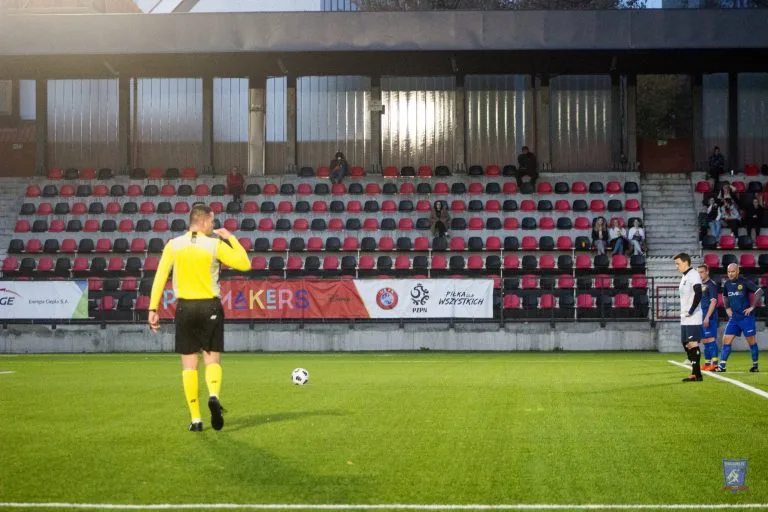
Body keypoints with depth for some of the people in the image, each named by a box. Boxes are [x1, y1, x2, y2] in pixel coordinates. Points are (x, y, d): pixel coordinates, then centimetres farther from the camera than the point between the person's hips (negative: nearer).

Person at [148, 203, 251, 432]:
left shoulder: (173, 245, 0)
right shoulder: (215, 245, -5)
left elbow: (160, 278, -3)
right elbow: (245, 264, -1)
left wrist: (153, 309, -1)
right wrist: (231, 238, 9)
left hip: (185, 307, 1)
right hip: (210, 306, -1)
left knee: (189, 364, 8)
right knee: (212, 359, 9)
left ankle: (196, 419, 6)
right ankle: (214, 396, -22)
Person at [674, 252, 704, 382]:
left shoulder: (693, 275, -11)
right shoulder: (684, 277, 18)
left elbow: (698, 294, -23)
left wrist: (691, 311, -19)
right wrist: (684, 312, 14)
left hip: (693, 318, -10)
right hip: (685, 319, 10)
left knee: (692, 344, -10)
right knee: (686, 344, 10)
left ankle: (697, 374, -8)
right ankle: (694, 372, 15)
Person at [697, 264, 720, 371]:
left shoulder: (711, 285, -8)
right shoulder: (701, 285, 17)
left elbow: (713, 301, -16)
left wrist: (707, 317, -21)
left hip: (709, 317, -9)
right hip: (702, 317, 9)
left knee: (710, 339, -11)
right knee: (704, 340, 11)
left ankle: (714, 363, -11)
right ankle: (707, 363, 17)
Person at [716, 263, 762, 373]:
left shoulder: (745, 282, -11)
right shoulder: (726, 284, 6)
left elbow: (759, 291, -15)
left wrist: (752, 307, -16)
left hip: (746, 317, -5)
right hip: (733, 317, 5)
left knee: (751, 341, 4)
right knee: (726, 340, -3)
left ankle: (755, 365, 18)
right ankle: (722, 366, -2)